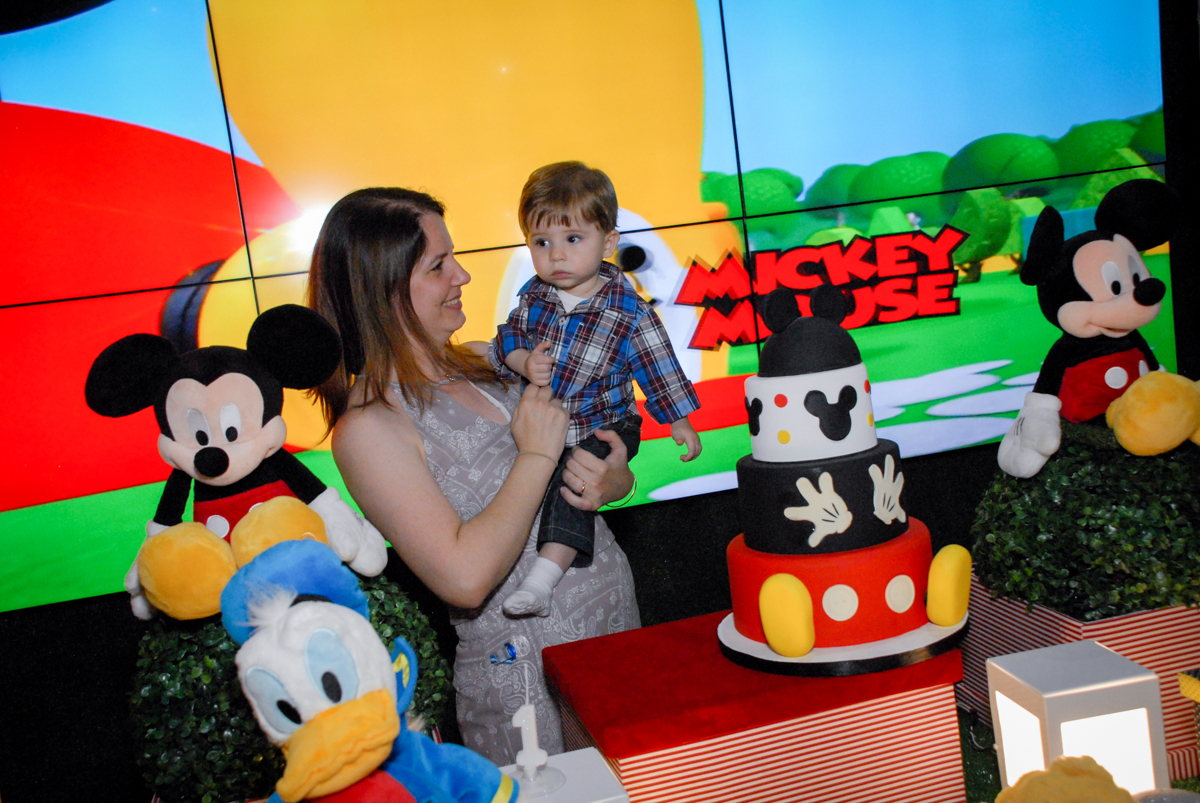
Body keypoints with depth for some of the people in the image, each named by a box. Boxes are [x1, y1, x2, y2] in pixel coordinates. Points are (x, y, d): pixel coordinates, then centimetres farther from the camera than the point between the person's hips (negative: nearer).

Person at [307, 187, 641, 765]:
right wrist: (536, 456, -18)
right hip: (529, 683, -7)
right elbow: (465, 577, -27)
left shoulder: (487, 361, 4)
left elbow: (614, 469, 14)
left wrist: (613, 481, -9)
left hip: (621, 626, 7)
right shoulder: (368, 429, -16)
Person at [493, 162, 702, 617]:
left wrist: (679, 422, -2)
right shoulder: (534, 296, -2)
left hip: (601, 428, -6)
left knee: (573, 477, -25)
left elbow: (658, 367, -6)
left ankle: (544, 577, -30)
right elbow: (509, 336, 4)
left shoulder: (627, 312, -13)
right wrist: (524, 362, -19)